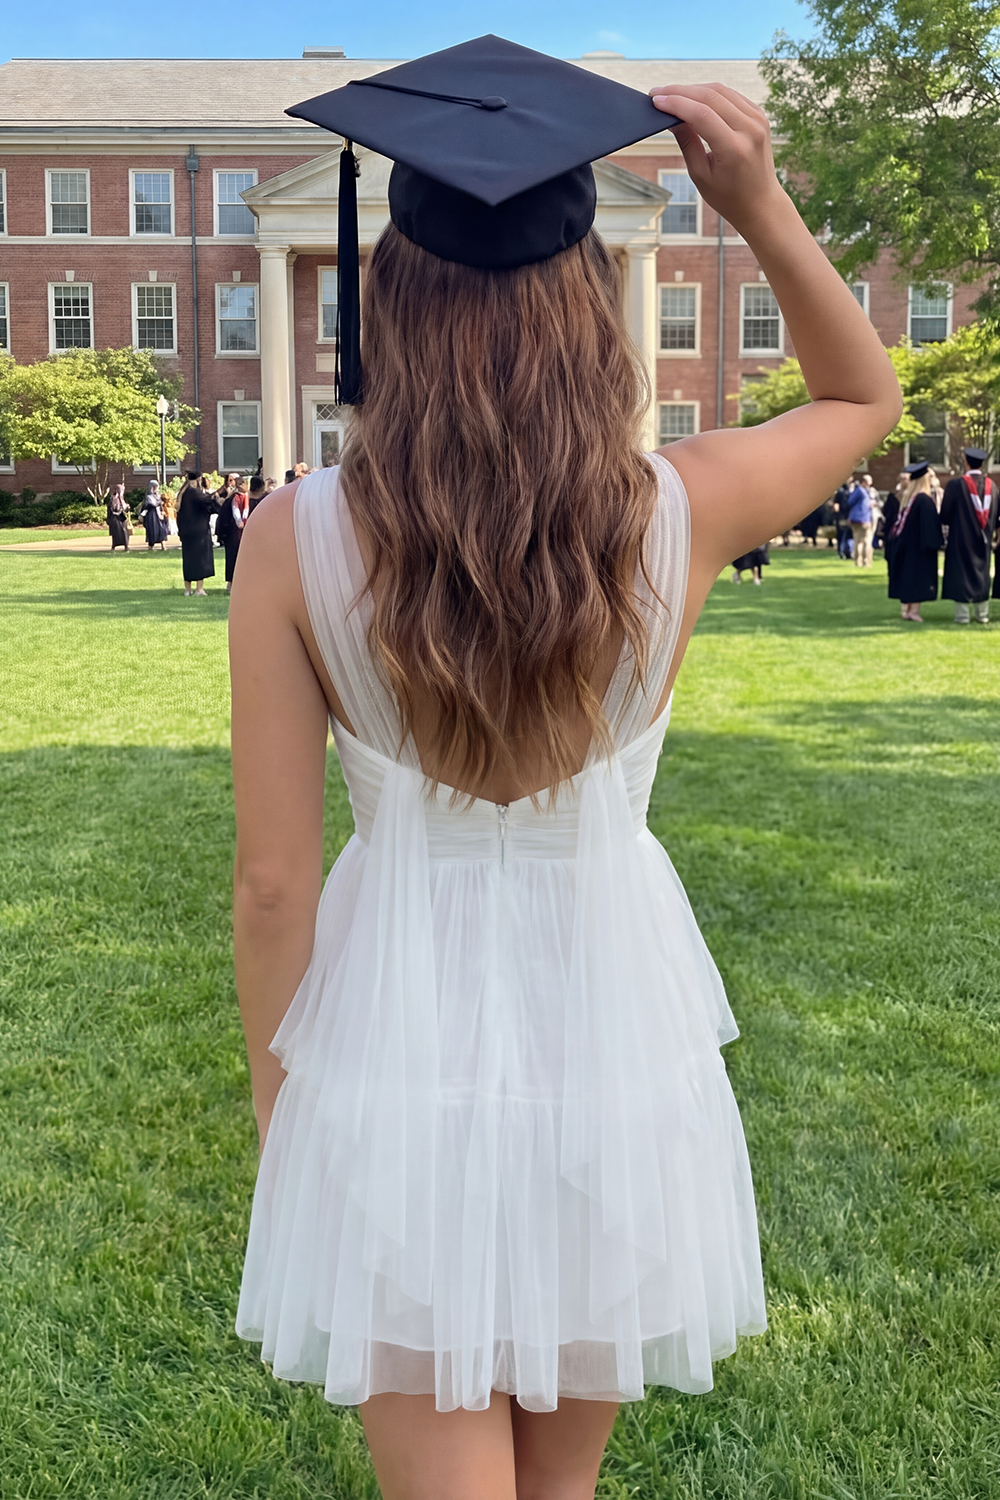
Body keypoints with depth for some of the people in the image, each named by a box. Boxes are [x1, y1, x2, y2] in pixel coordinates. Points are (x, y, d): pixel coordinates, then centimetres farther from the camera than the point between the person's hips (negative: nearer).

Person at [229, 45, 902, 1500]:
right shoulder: (680, 511, -13)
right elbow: (866, 395, 9)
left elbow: (272, 879, -11)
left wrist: (275, 1089, 4)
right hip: (609, 1033, 2)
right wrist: (762, 208, -2)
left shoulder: (296, 542, -15)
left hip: (396, 1050, -1)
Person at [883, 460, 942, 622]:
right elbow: (930, 523, -18)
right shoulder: (924, 500, -16)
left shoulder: (902, 498, 4)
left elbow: (891, 519, 10)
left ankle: (904, 608, 13)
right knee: (919, 576, -1)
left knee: (904, 575, 11)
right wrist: (934, 541, -10)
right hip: (919, 546, -7)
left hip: (902, 544, 7)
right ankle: (914, 610, -3)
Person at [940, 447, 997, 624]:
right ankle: (982, 614, 16)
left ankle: (962, 615, 0)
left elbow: (945, 514, -9)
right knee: (981, 574, 14)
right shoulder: (991, 485, 0)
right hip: (983, 539, 4)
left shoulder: (956, 484, -15)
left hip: (961, 537, -4)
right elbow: (995, 514, 7)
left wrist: (946, 521, 13)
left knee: (961, 573, 2)